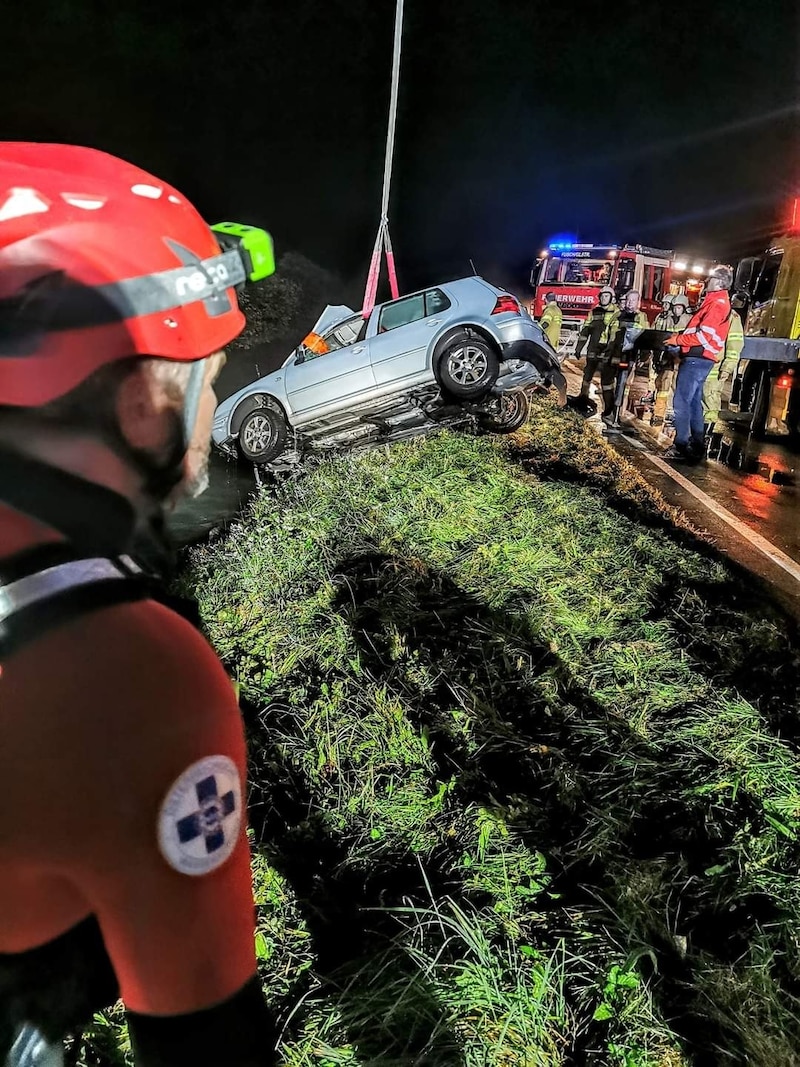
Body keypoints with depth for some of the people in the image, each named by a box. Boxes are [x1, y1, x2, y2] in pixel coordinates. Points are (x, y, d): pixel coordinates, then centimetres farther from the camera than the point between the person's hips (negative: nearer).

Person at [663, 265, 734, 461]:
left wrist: (678, 339, -10)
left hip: (697, 359, -11)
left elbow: (704, 335, -20)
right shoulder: (716, 301, 20)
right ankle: (696, 445, 20)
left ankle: (680, 446, -10)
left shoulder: (717, 304, -12)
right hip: (699, 359, 11)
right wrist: (681, 335, 9)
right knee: (694, 402, 14)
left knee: (682, 401, -11)